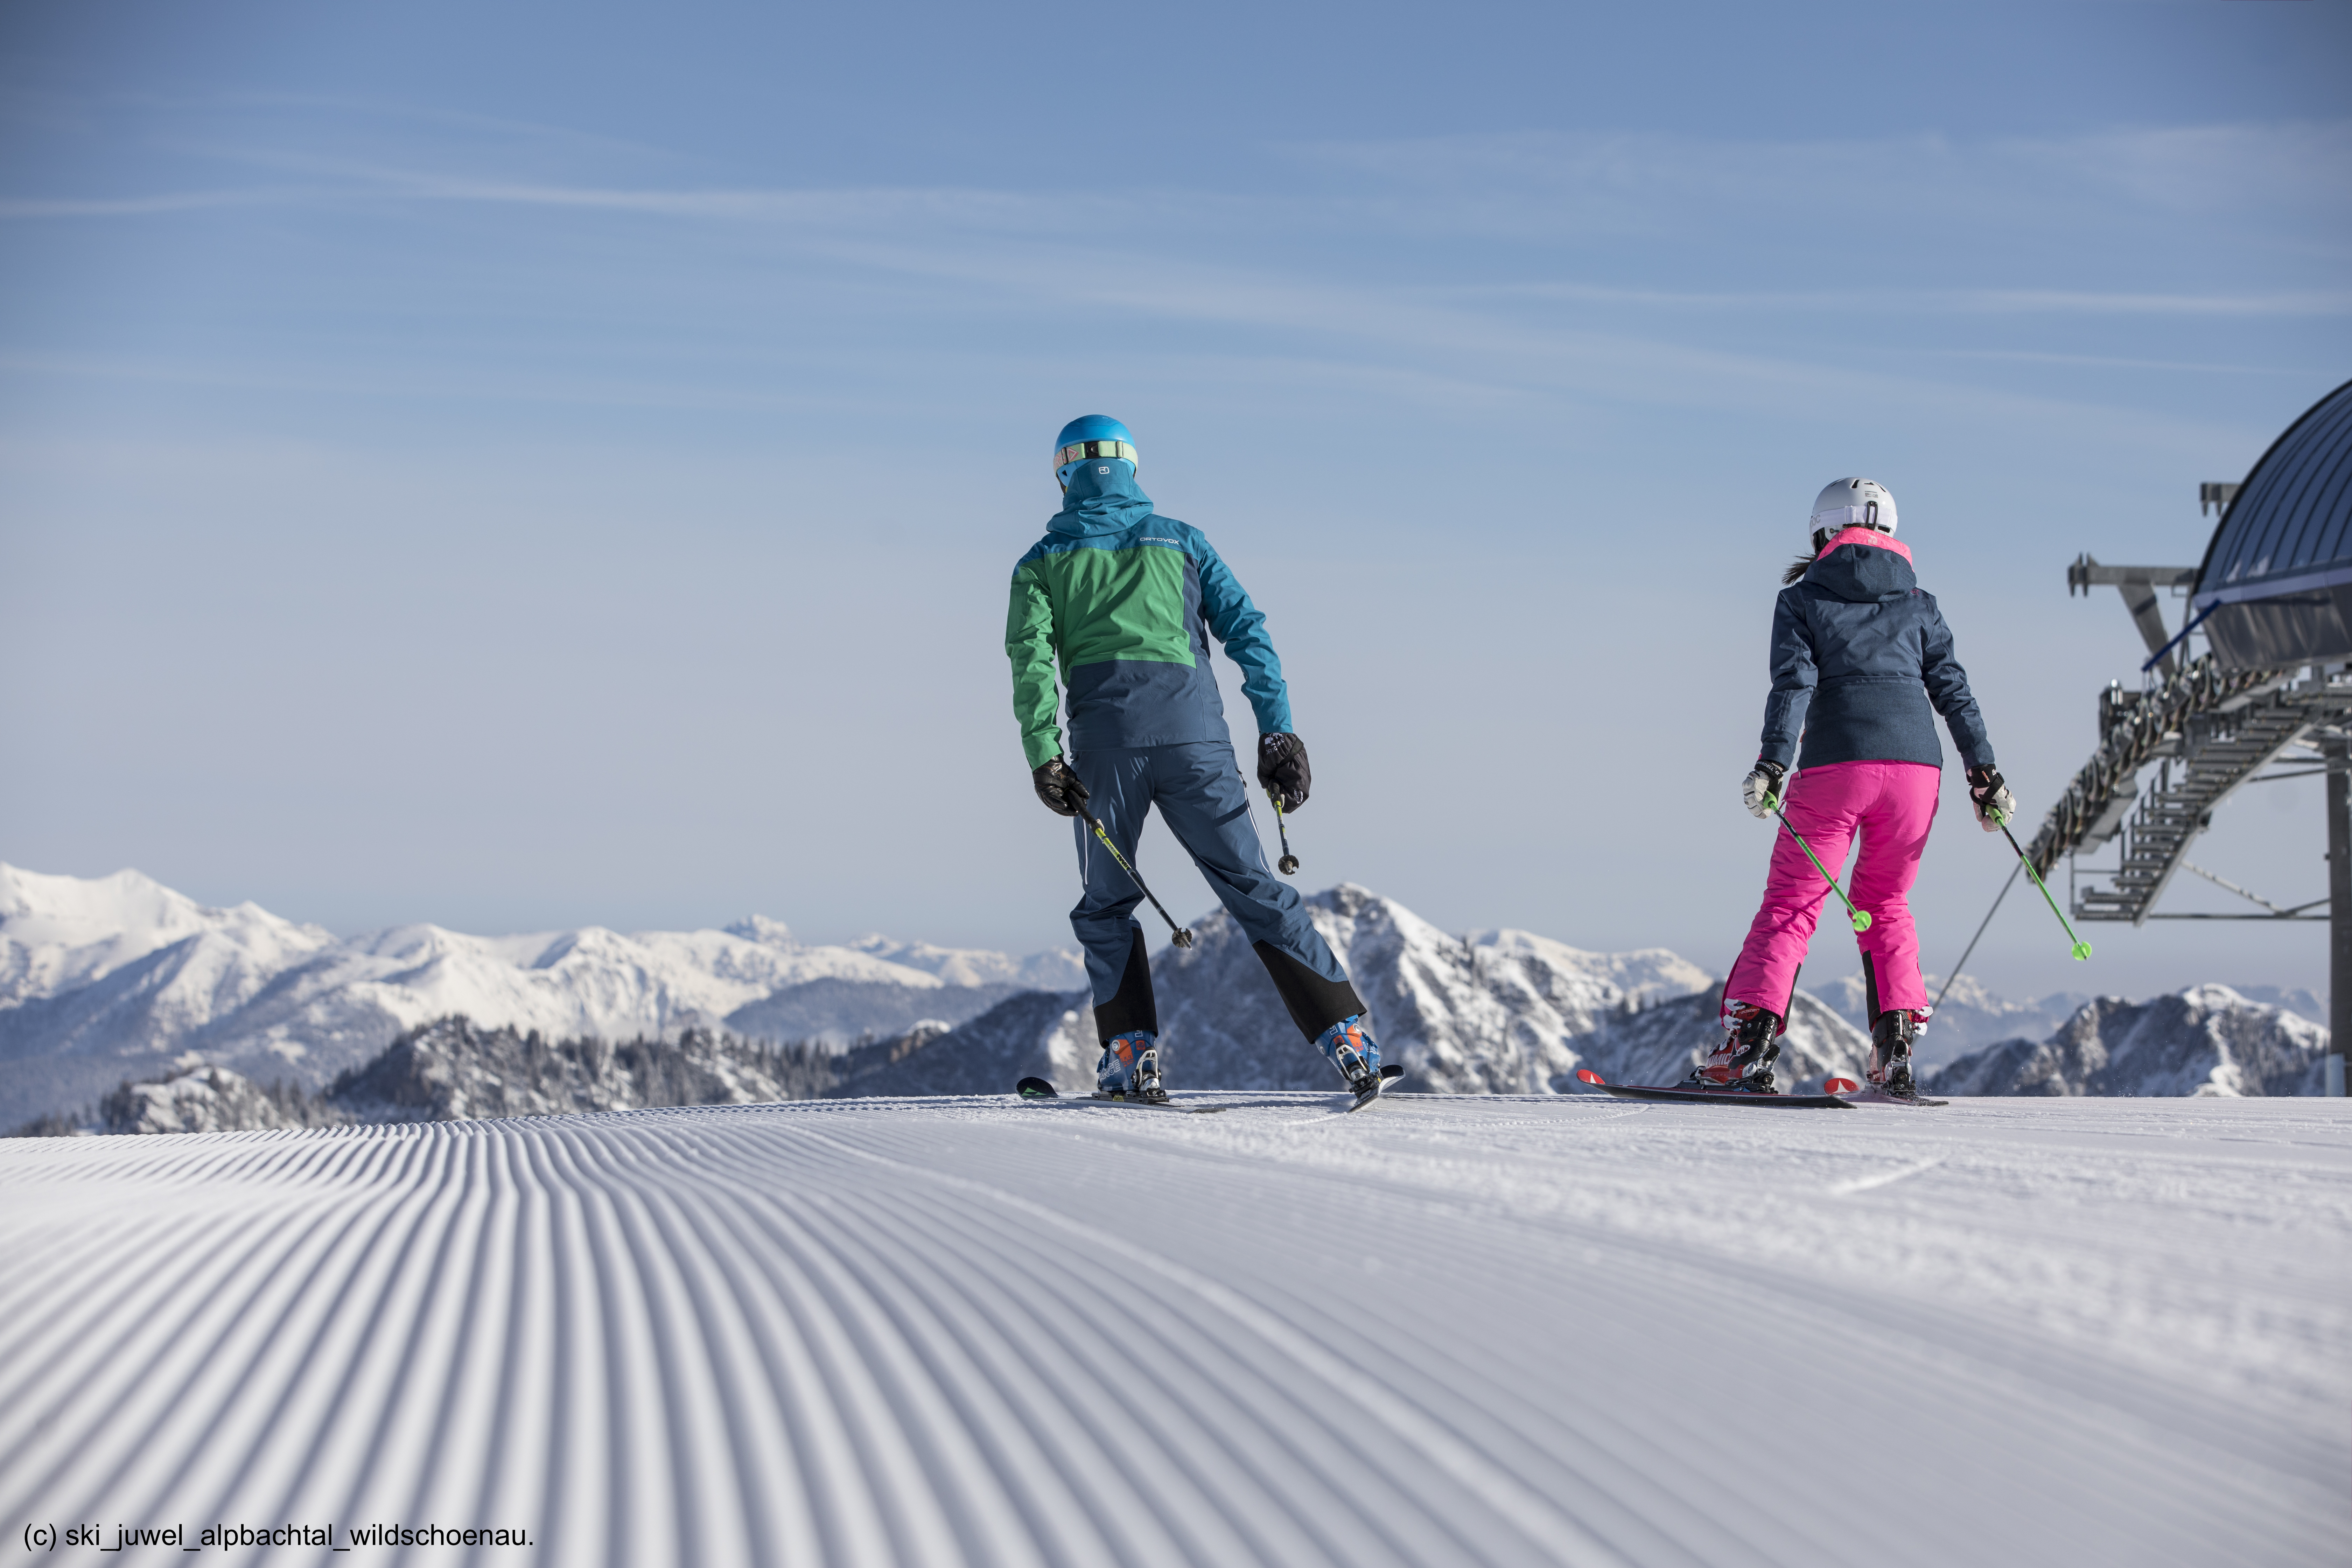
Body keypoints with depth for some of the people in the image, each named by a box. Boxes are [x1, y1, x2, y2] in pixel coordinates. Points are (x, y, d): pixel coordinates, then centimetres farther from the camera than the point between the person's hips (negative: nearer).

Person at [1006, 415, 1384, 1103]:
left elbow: (1031, 659, -1)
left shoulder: (1043, 562, 17)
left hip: (1105, 736, -1)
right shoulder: (1181, 540, 21)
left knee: (1107, 906, 16)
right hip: (1195, 732, 1)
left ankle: (1132, 1054, 4)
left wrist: (1043, 756, -7)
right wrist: (1278, 732, 6)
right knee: (1255, 890, 3)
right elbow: (1247, 629, 10)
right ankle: (1347, 1036, -5)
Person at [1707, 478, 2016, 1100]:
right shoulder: (1918, 602, 19)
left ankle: (1746, 1050, -8)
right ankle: (1895, 1056, 4)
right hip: (1916, 762, 3)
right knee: (1885, 905, 17)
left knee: (1791, 904, 3)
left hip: (1836, 764, -3)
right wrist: (1984, 773, 12)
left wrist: (1772, 764, -12)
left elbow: (1794, 683, -4)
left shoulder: (1802, 598, 11)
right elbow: (1954, 690, 12)